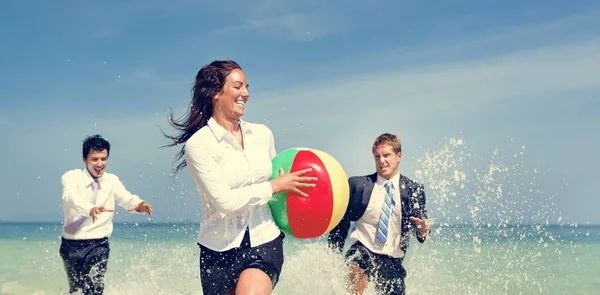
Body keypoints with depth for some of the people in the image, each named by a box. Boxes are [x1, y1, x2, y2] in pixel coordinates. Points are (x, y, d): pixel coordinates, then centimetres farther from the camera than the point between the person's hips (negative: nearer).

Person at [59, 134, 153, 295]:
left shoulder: (112, 180, 3)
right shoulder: (72, 177, -8)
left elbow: (126, 198, -14)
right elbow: (71, 197, -29)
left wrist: (139, 204, -39)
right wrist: (90, 208, -51)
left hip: (98, 245, 0)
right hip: (72, 245, 0)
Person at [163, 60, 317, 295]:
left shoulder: (262, 134, 4)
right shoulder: (198, 144, -11)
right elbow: (225, 201, -18)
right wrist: (276, 186, -14)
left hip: (264, 240, 2)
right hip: (220, 248, -2)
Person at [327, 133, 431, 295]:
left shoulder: (413, 190, 5)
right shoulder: (357, 184, 2)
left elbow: (419, 227, 0)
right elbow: (341, 223, 7)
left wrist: (423, 230, -24)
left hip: (392, 261, 3)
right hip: (362, 251, -3)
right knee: (357, 270, -35)